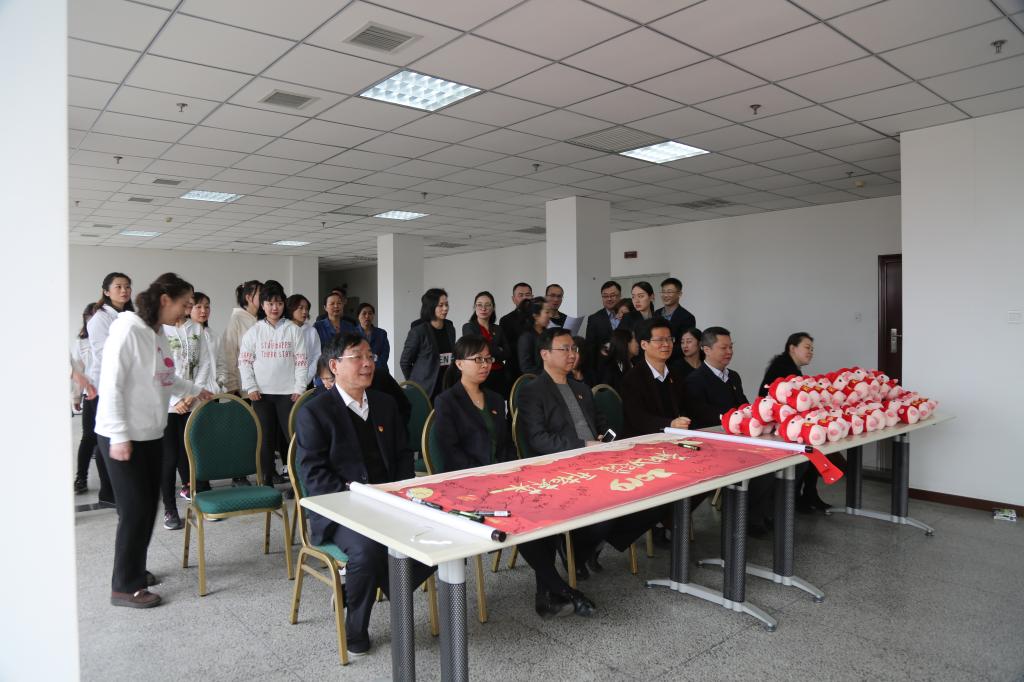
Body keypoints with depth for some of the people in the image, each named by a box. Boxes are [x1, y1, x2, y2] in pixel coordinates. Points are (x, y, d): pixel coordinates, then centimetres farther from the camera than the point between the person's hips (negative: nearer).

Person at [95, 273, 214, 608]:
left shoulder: (158, 334, 8)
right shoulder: (127, 330, -17)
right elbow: (110, 385, -19)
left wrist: (195, 390, 29)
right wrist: (119, 436, -19)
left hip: (150, 434, 8)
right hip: (123, 437, -8)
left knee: (148, 507, 13)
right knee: (135, 510, -3)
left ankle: (134, 570, 29)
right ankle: (125, 587, 10)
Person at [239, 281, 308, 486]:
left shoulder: (293, 330, 3)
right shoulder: (254, 331, 5)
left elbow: (301, 360, 1)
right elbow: (244, 361, 4)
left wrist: (299, 388, -5)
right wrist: (250, 387, -4)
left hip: (288, 392, -1)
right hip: (262, 393, 1)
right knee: (266, 438, 8)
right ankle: (267, 480, 17)